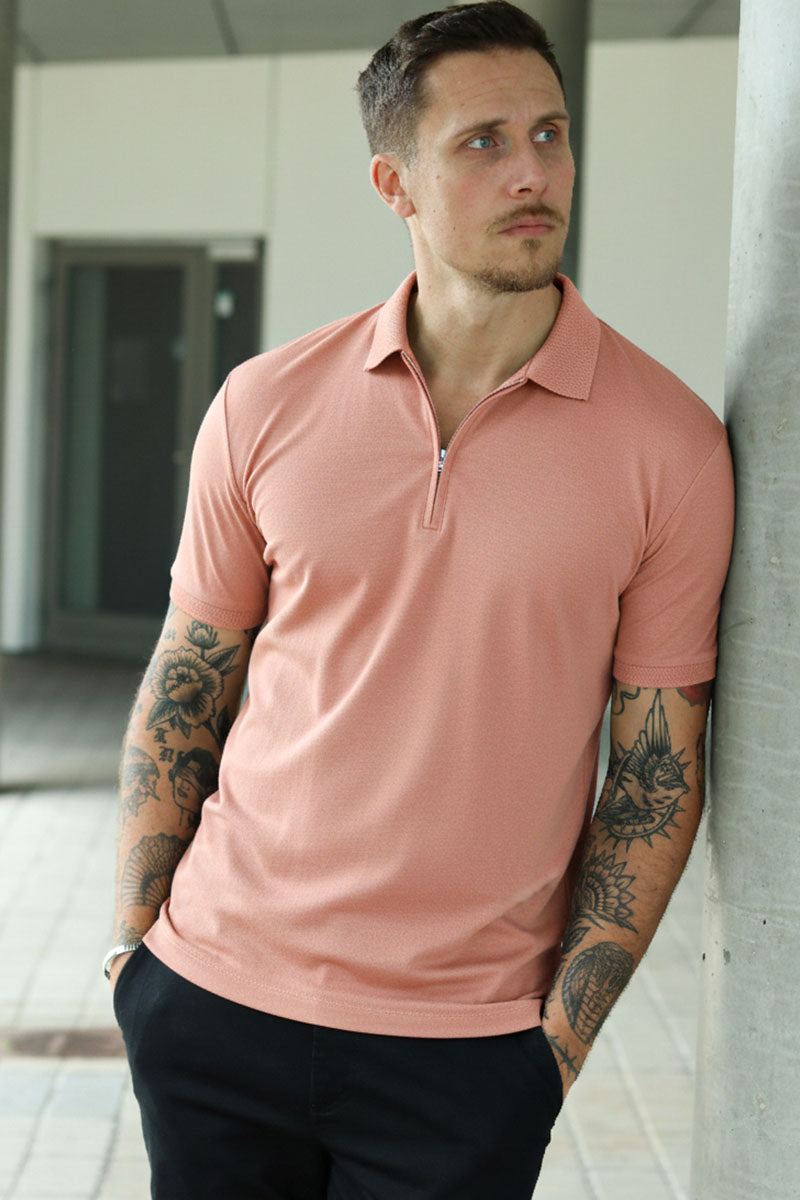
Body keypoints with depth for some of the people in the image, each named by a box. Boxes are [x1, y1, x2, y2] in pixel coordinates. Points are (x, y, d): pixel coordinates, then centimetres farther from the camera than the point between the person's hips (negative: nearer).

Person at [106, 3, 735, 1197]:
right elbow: (186, 687, 7)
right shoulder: (268, 405, 0)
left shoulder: (671, 445, -6)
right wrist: (135, 939, 3)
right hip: (215, 1003, 2)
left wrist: (562, 1039, -5)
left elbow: (659, 767, -3)